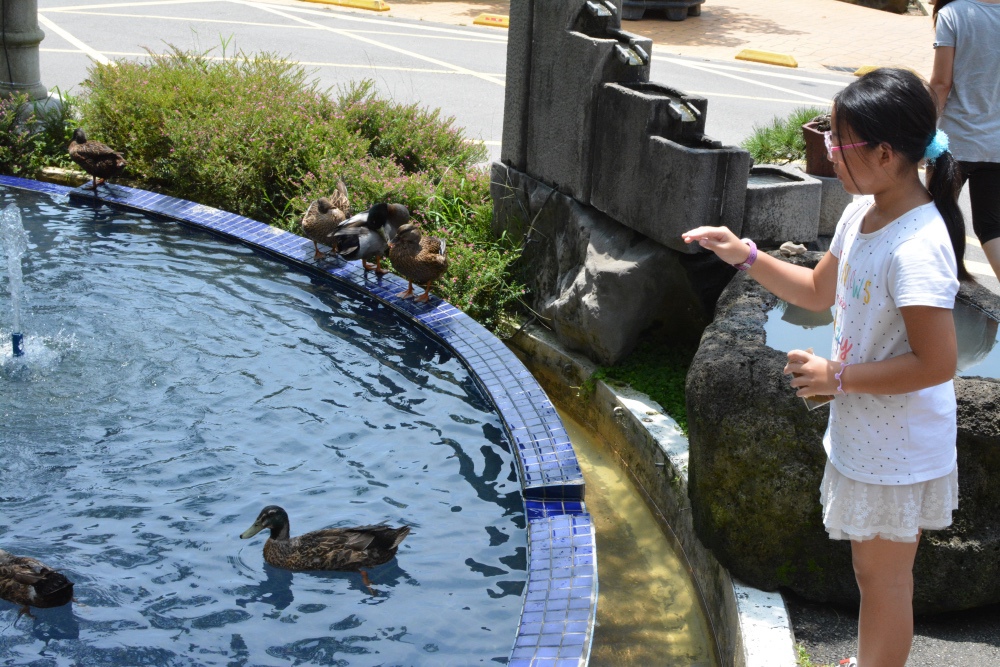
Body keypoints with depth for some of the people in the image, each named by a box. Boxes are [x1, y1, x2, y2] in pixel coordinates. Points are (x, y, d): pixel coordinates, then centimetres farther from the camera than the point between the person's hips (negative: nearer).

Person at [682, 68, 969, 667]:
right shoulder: (863, 214, 0)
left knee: (883, 575, 9)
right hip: (862, 432, 9)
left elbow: (937, 363, -29)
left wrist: (838, 377, -21)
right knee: (872, 568, 25)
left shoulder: (917, 249, -29)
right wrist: (746, 256, 4)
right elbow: (819, 291, 16)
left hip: (898, 453, -9)